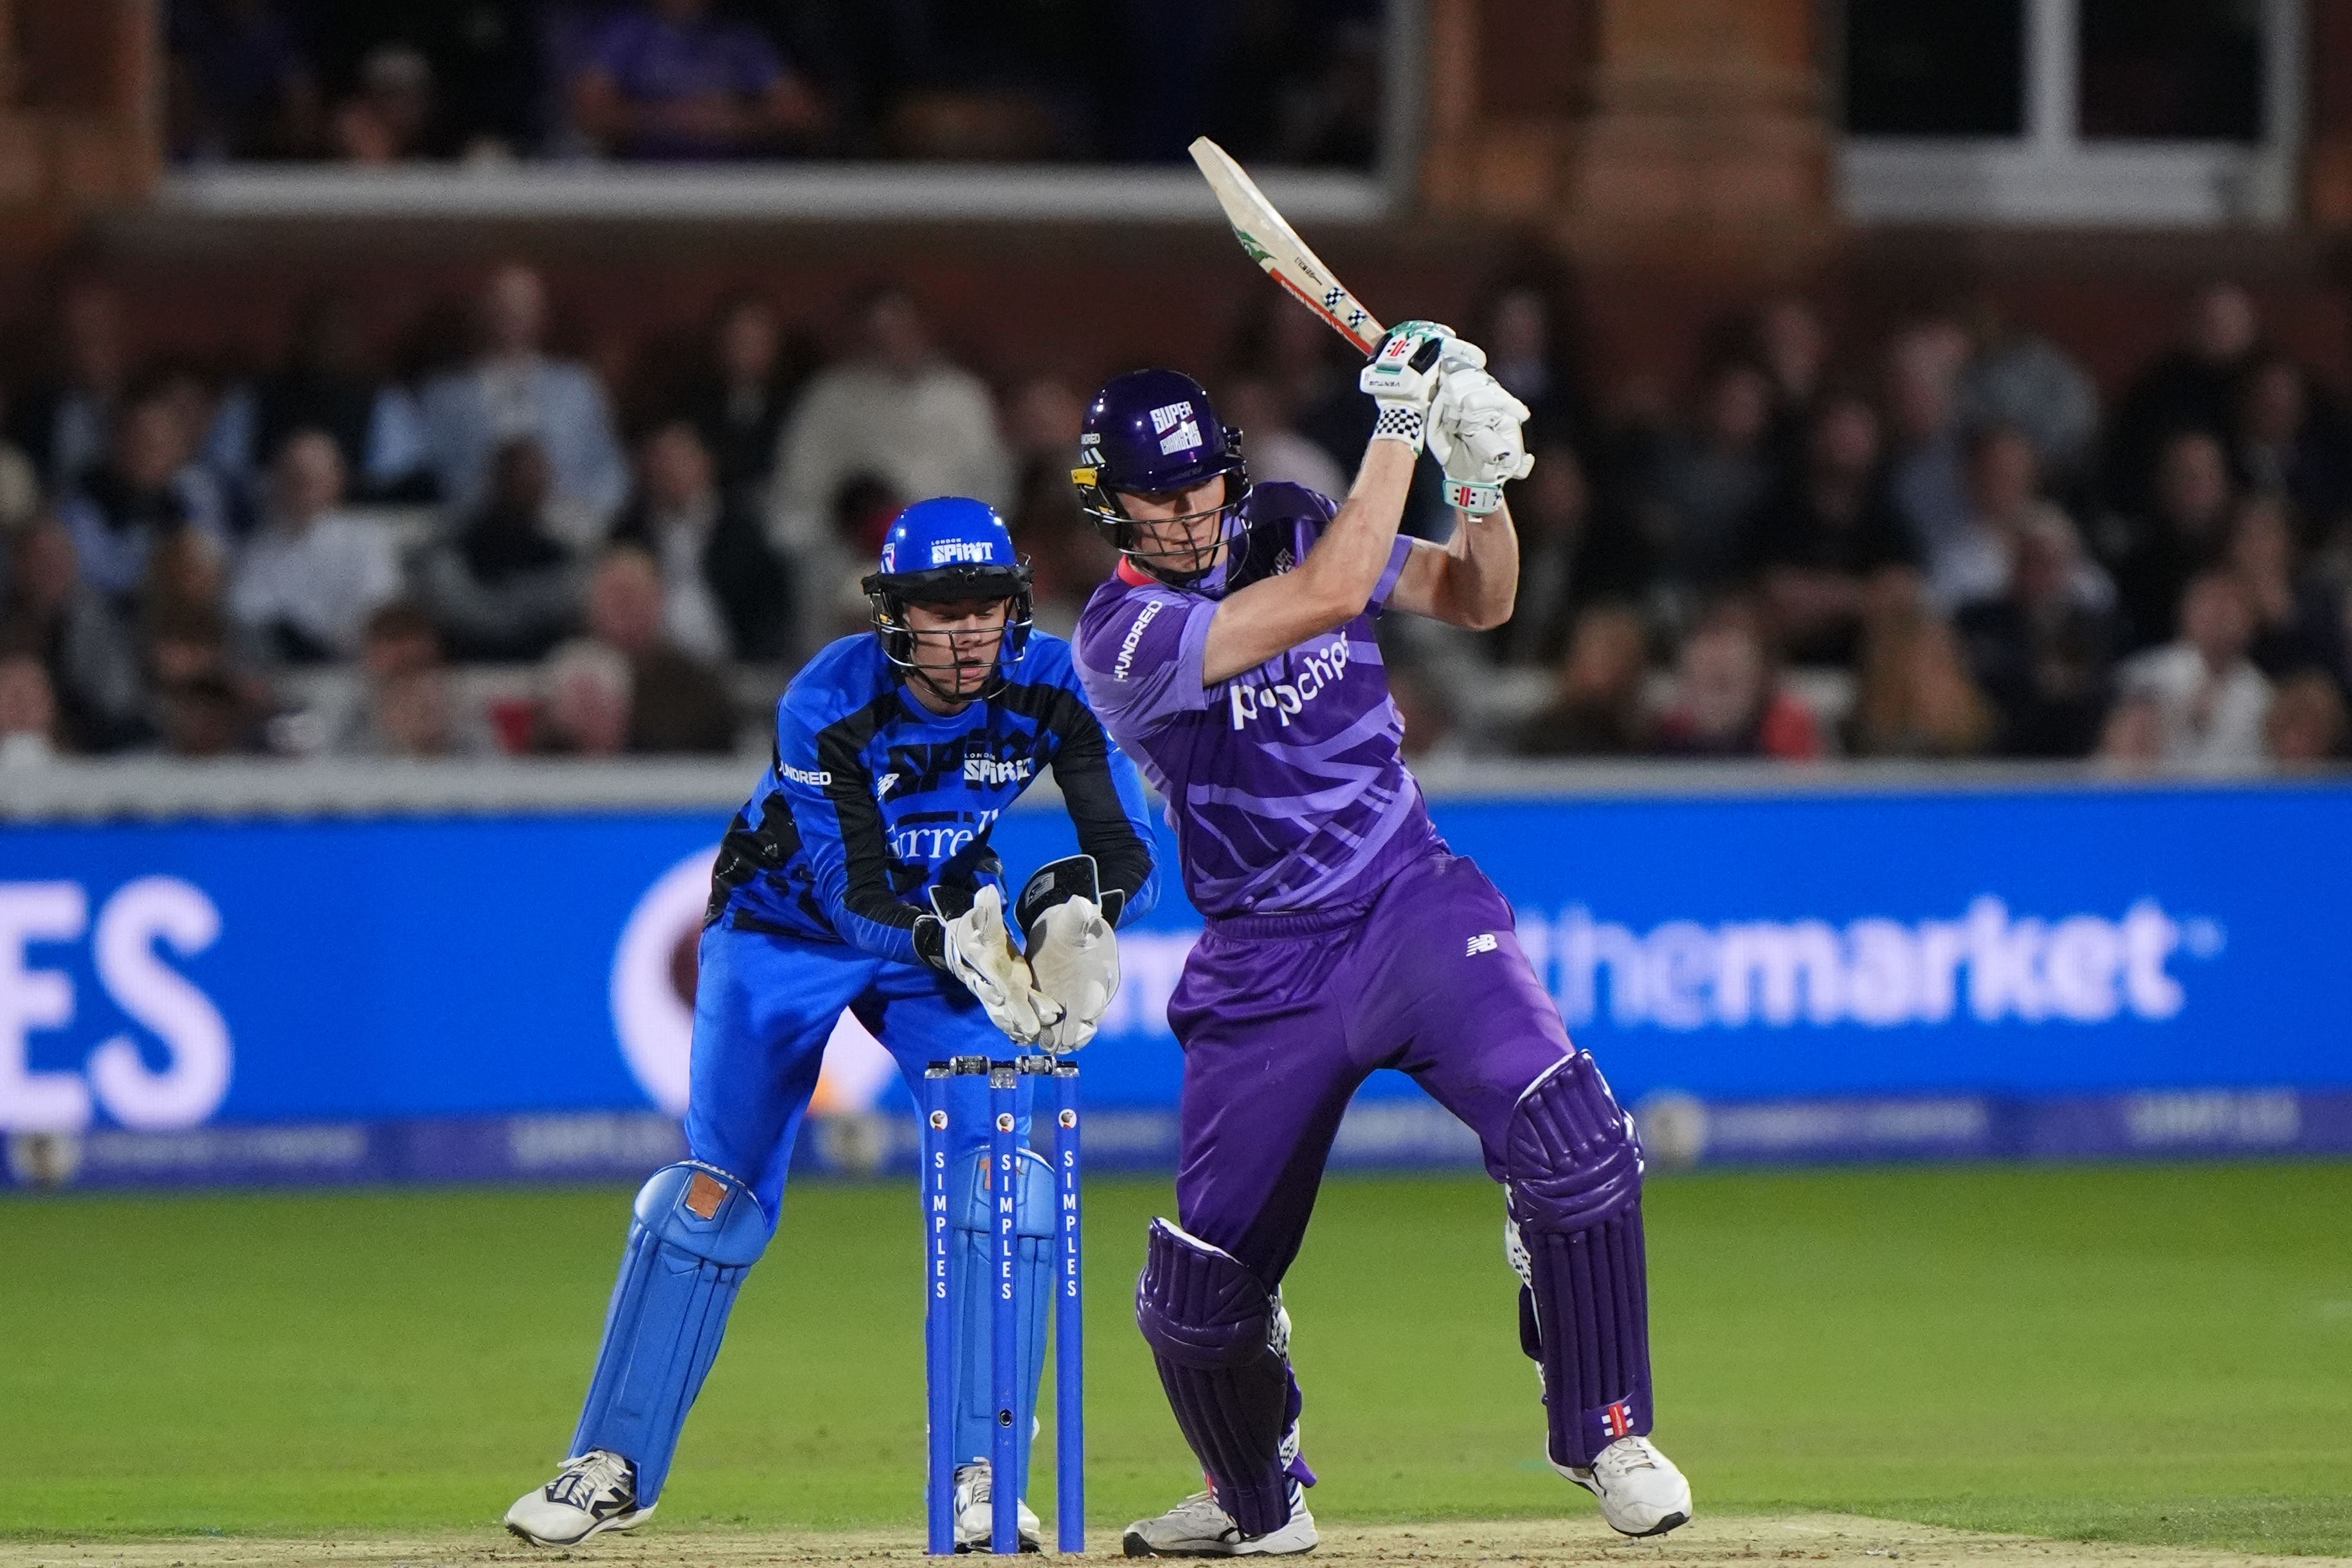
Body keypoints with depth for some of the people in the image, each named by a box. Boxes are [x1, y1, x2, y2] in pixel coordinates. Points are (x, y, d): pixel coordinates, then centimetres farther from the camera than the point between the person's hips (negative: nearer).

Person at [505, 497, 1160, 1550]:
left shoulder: (1048, 685, -22)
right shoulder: (826, 707, -32)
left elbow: (1125, 849, -22)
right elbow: (851, 896, -33)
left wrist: (1085, 912, -44)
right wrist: (954, 949, -51)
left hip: (947, 918, 2)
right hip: (787, 923, -2)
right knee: (714, 1194, -6)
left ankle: (982, 1476, -11)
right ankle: (614, 1466, 7)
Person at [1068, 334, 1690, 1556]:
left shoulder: (1283, 527, 3)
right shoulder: (1123, 635, -15)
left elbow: (1477, 600, 10)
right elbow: (1334, 593, -26)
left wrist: (1480, 483, -9)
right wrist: (1399, 423, -22)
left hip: (1415, 908, 2)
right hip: (1266, 970, -2)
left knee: (1570, 1144, -25)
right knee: (1196, 1293, 2)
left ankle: (1603, 1434, -9)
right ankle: (1259, 1503, 33)